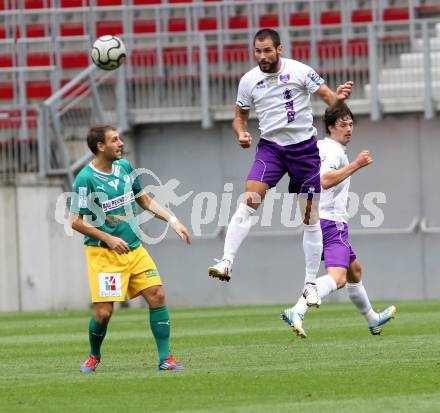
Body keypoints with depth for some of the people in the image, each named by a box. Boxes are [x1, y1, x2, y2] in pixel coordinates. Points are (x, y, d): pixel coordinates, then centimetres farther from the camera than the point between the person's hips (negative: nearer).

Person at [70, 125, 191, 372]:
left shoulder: (125, 167, 7)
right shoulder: (86, 179, -13)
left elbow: (145, 200, 19)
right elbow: (76, 222, -11)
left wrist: (173, 221, 9)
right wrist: (108, 239, -18)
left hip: (134, 248, 6)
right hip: (103, 253, -6)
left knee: (157, 296, -8)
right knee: (103, 312, -9)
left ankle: (165, 357, -2)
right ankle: (94, 356, 20)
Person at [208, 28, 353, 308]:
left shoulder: (300, 71, -8)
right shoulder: (249, 80, 0)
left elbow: (329, 98, -6)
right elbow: (240, 116, 12)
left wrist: (339, 98, -30)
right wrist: (241, 132, -10)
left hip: (304, 147, -1)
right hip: (271, 146, 1)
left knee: (311, 217, 3)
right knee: (249, 200, -21)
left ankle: (311, 283, 13)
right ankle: (227, 263, -27)